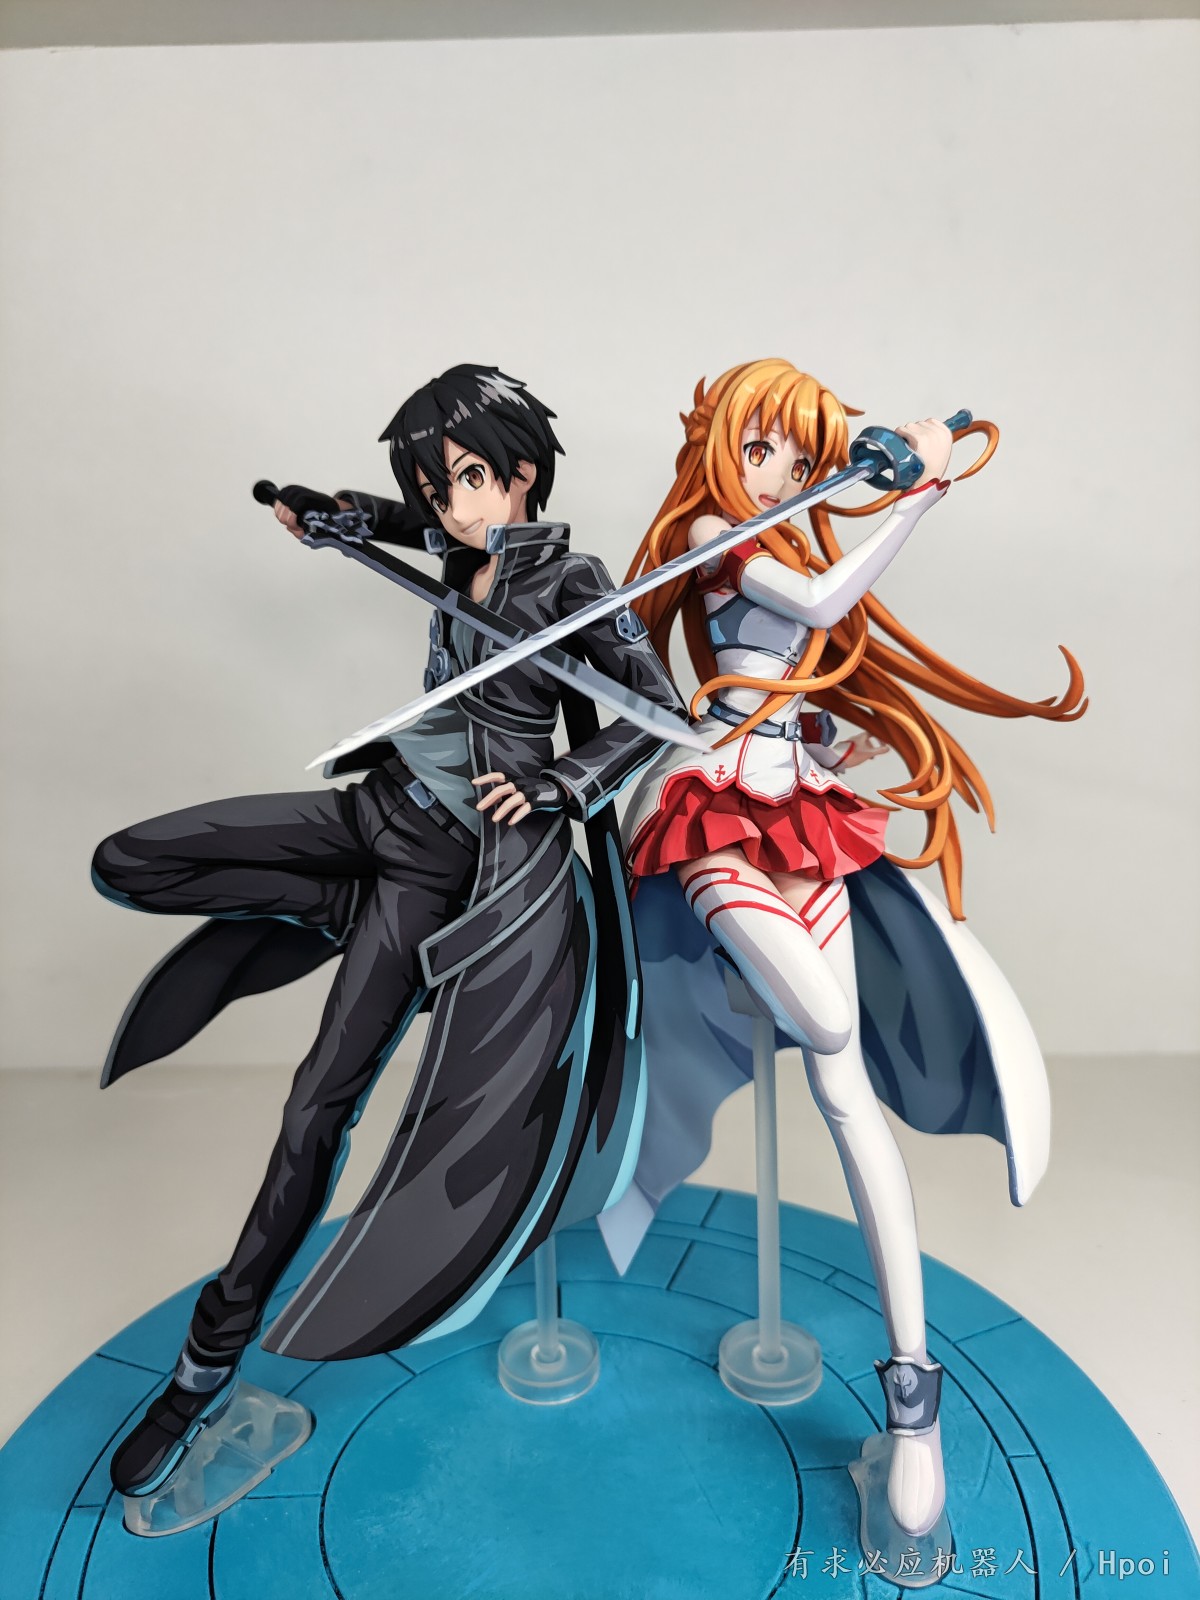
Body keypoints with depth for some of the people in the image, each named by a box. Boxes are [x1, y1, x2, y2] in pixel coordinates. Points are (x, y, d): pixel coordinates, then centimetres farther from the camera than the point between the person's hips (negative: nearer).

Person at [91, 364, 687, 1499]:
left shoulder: (569, 579, -11)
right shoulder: (466, 549, 8)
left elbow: (660, 710, -12)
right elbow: (426, 523, 34)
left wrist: (560, 784, -19)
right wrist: (335, 512, 25)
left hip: (458, 850, -7)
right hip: (388, 805, 7)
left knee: (325, 1091, -6)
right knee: (126, 863, 0)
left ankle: (215, 1353, 9)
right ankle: (338, 909, 11)